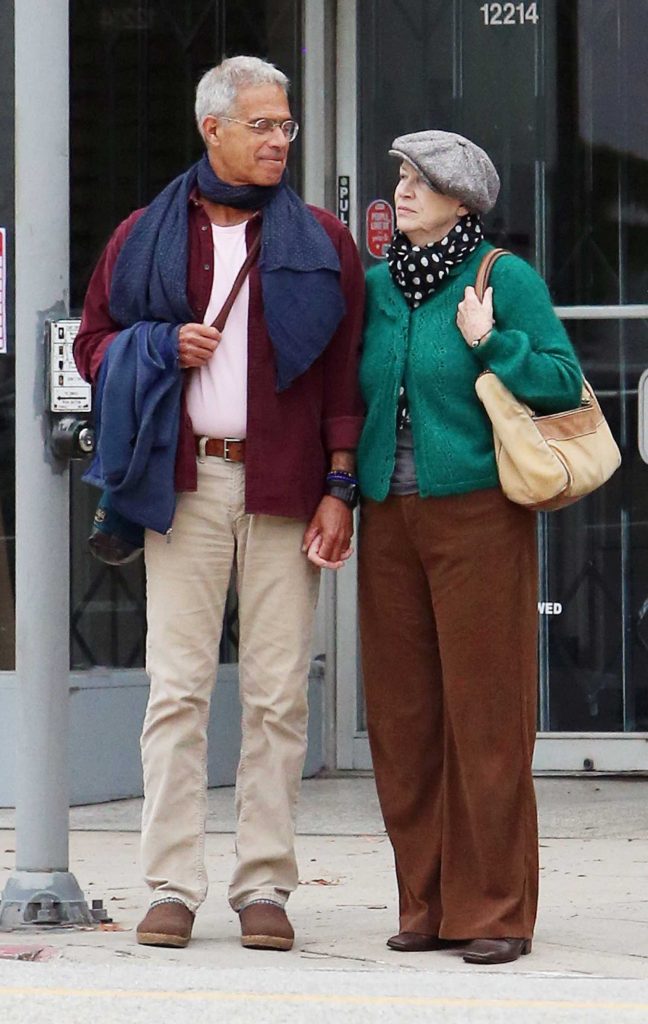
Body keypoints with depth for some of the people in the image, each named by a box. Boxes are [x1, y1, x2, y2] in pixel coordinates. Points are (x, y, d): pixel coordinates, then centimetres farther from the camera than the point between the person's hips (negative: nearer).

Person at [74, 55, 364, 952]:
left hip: (285, 490, 0)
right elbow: (94, 343, 15)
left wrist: (340, 487, -1)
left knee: (278, 693, -1)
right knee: (177, 686, -4)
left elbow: (346, 371, 6)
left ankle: (265, 885, 3)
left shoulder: (321, 241, 9)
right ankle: (172, 885, -2)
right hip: (186, 484, 0)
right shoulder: (146, 237, 10)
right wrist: (161, 347, -5)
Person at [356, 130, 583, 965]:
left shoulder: (506, 279, -4)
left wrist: (490, 345, -17)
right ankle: (428, 904, 12)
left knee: (485, 714, -4)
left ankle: (496, 910, 0)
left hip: (478, 516, -5)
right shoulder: (376, 286, 11)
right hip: (390, 520, 5)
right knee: (402, 716, 5)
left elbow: (564, 381, -5)